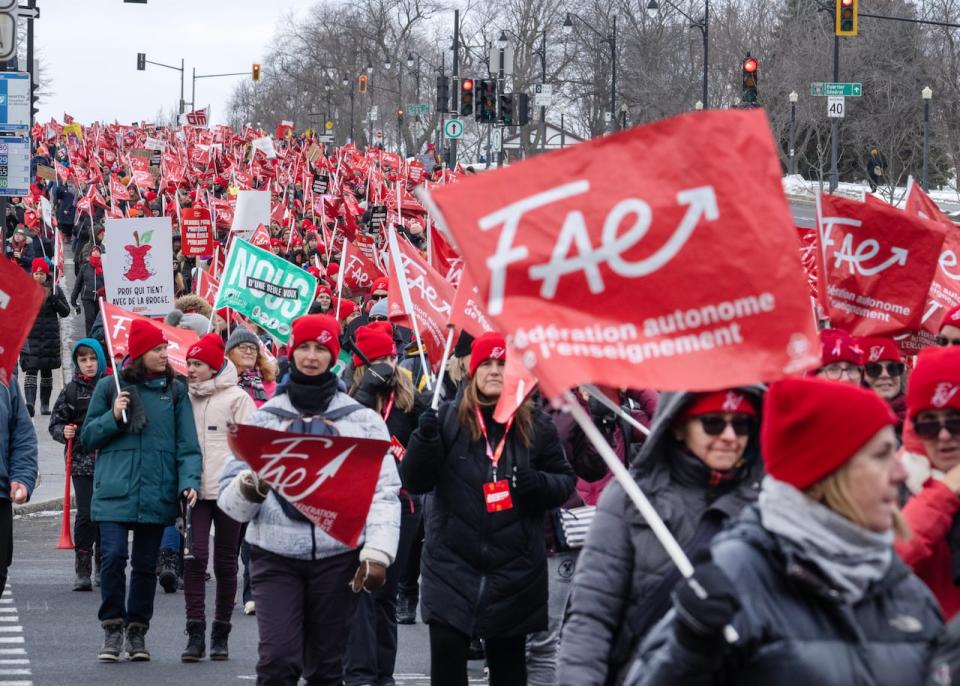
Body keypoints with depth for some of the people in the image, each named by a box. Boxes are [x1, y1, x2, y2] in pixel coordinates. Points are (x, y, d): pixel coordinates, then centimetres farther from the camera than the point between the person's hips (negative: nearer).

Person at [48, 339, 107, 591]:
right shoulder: (71, 390, 5)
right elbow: (55, 424, 8)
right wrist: (64, 432, -12)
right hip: (82, 462, -1)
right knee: (86, 515, -9)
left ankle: (103, 568, 20)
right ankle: (83, 572, -3)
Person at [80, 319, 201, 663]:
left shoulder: (175, 391, 7)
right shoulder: (110, 387, 5)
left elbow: (187, 443, 4)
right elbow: (88, 437, 10)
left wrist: (189, 480, -11)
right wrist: (113, 416, -8)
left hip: (157, 492, 2)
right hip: (115, 490, -2)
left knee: (146, 564, 8)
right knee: (113, 557, -13)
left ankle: (137, 631, 20)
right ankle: (113, 629, 0)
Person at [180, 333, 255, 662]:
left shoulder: (236, 398, 0)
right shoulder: (186, 398, 12)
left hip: (228, 489, -3)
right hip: (195, 490, 3)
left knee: (225, 562, 4)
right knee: (194, 558, -10)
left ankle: (220, 635, 13)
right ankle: (195, 633, -9)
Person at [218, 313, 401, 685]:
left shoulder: (362, 420, 7)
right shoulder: (264, 418, 9)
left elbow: (384, 492, 1)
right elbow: (229, 496, 6)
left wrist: (377, 553, -12)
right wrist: (249, 489, -18)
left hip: (338, 557, 0)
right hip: (275, 556, 0)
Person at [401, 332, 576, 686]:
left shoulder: (536, 424, 3)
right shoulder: (448, 417, 0)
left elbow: (565, 481, 10)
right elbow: (415, 481, -3)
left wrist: (540, 484, -12)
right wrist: (425, 439, -21)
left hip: (515, 567, 1)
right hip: (452, 563, -1)